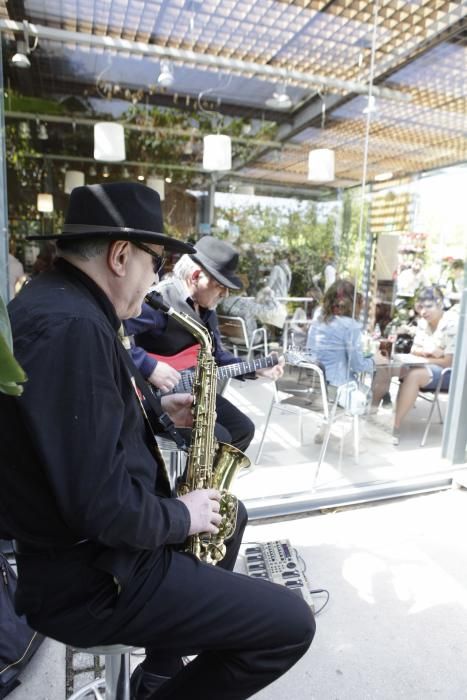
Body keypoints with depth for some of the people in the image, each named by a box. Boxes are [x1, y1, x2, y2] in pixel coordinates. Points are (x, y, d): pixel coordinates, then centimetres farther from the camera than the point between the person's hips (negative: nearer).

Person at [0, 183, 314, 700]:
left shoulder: (55, 302, 7)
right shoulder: (71, 326, -28)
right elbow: (100, 505, -31)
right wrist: (181, 516, -13)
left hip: (92, 549, 10)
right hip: (91, 576, -10)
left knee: (231, 515, 27)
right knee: (292, 624, -7)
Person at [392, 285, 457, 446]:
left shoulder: (452, 324, -21)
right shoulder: (424, 321, 3)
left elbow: (450, 362, -21)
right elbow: (414, 350, 7)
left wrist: (424, 356, -14)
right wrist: (428, 352, -14)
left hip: (451, 373, -7)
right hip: (430, 366, 8)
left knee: (413, 375, -33)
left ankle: (395, 427, -30)